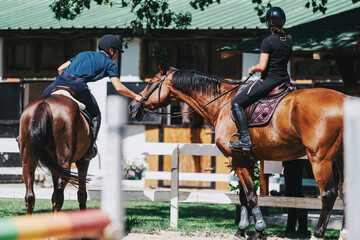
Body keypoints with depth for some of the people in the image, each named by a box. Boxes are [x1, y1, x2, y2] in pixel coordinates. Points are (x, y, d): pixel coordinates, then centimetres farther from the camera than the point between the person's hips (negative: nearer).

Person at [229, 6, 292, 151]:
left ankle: (245, 140, -11)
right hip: (285, 79, 7)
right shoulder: (289, 40, 5)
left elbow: (262, 67, -20)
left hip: (269, 80, -7)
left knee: (237, 103, -2)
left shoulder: (268, 41, -16)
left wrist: (252, 69, -1)